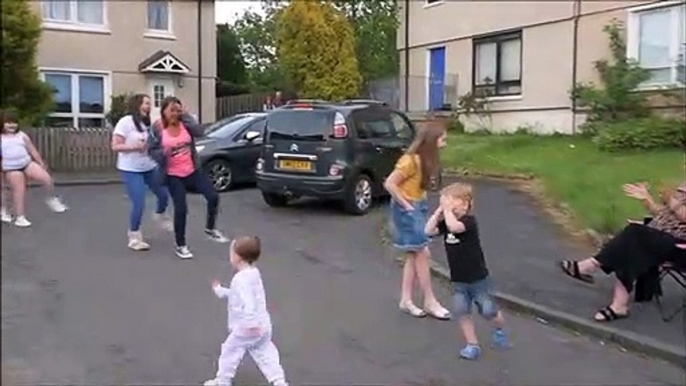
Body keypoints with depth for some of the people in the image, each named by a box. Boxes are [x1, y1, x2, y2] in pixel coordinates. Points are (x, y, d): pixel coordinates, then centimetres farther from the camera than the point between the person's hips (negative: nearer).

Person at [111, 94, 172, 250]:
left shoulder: (148, 123, 6)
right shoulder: (125, 122, -13)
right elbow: (115, 146, -15)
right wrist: (135, 146, -26)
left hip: (150, 167, 7)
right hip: (131, 170, -6)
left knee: (164, 195, 13)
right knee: (139, 204, -9)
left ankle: (159, 216, 45)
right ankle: (134, 237, 10)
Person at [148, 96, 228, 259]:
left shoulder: (184, 123, -1)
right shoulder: (157, 128, -7)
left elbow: (199, 131, -17)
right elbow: (152, 151, -4)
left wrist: (186, 116, -19)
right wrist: (163, 153, -24)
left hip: (193, 170, 3)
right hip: (174, 175, -3)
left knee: (213, 197, -3)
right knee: (181, 209, -5)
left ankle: (210, 229, 23)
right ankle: (181, 246, 12)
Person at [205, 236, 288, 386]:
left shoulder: (241, 279, -22)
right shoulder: (253, 273, 8)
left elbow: (248, 301, -34)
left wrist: (250, 322, -40)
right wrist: (220, 291, 28)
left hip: (246, 329, -8)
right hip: (262, 326, 8)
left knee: (229, 351, 11)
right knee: (265, 354, 13)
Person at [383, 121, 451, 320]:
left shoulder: (425, 160, 6)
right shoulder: (412, 160, -21)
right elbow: (389, 184, -22)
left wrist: (421, 203, 4)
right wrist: (406, 205, -18)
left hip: (418, 208, 9)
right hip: (407, 210, -9)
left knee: (413, 256, 10)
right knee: (423, 254, -4)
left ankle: (406, 300, 16)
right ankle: (430, 302, 6)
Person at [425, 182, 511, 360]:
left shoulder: (469, 220, -21)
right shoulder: (446, 222, 1)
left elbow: (454, 227, -41)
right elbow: (429, 231, -12)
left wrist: (447, 209, -29)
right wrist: (439, 211, -13)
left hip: (478, 278, -6)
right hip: (458, 280, 6)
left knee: (489, 312, 7)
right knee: (462, 312, 3)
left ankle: (499, 331, 37)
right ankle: (472, 345, 14)